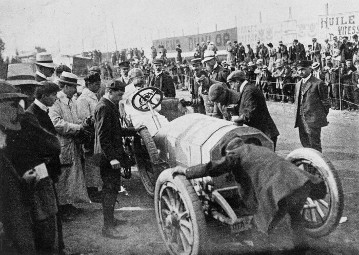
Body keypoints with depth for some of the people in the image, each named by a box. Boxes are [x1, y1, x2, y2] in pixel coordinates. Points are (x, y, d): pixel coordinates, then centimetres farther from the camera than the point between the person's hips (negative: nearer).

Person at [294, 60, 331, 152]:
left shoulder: (318, 83, -6)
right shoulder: (298, 85, 17)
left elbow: (325, 102, -3)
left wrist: (322, 116, -2)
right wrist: (297, 116, 13)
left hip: (313, 120, -7)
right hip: (301, 120, 7)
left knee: (314, 145, -4)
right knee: (305, 145, 11)